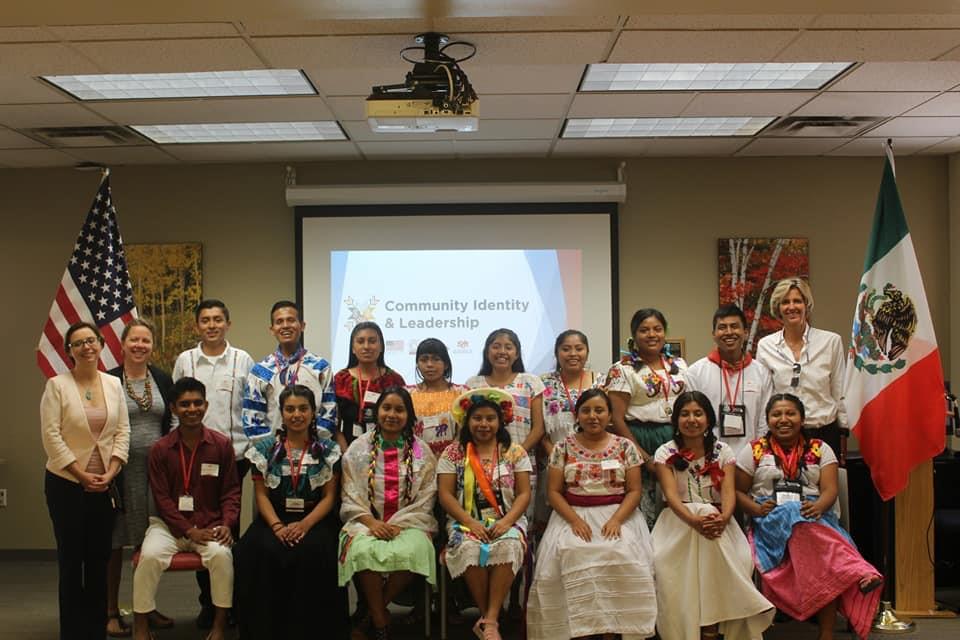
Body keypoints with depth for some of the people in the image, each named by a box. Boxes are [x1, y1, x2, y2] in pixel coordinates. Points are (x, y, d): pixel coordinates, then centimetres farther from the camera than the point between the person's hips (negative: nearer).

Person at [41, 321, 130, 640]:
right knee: (71, 557, 3)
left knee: (100, 557, 7)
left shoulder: (113, 384, 5)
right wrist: (81, 475, -12)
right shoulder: (57, 385, -6)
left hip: (103, 484, 3)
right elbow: (51, 436, -10)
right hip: (66, 483, -3)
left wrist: (110, 473, -7)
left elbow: (123, 432, 5)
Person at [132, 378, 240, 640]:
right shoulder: (160, 449, -2)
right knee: (150, 555, -28)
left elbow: (231, 490, 4)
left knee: (221, 554, -30)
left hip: (210, 524, 0)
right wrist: (189, 531, -13)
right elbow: (162, 498, -3)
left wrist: (226, 524, -12)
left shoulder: (221, 444, -1)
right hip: (169, 524, 0)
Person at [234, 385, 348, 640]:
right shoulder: (265, 448, 10)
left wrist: (305, 524, -16)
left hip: (315, 520, -1)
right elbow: (261, 495, 4)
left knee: (310, 554, -34)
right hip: (274, 519, 1)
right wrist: (277, 526, -14)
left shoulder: (328, 450, 6)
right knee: (264, 552, -31)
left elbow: (329, 497, 1)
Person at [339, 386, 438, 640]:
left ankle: (375, 609, -7)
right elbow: (351, 495, 3)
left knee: (410, 551, -34)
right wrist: (371, 522, -13)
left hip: (408, 522, 0)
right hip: (367, 521, 0)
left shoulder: (422, 452, 7)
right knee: (364, 550, -34)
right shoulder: (359, 448, 8)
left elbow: (425, 499, 2)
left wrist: (398, 524, -13)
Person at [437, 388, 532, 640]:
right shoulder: (452, 453, 6)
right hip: (466, 522, 0)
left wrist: (506, 521, -16)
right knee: (468, 548, -34)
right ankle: (489, 618, -19)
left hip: (507, 521, 0)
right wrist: (470, 522, -16)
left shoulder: (515, 452, 7)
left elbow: (524, 493, 2)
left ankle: (489, 619, -28)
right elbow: (445, 494, -1)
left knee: (508, 546, -34)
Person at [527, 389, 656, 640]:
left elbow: (634, 490, 2)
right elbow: (553, 492, 2)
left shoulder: (625, 446, 6)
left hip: (617, 515, 0)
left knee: (621, 555, -30)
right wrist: (574, 520, -14)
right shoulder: (563, 447, 6)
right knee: (571, 555, -30)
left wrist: (616, 520, -15)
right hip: (574, 515, 0)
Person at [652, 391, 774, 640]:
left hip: (717, 519, 1)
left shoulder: (722, 451, 7)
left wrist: (723, 518, -32)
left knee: (739, 561, -30)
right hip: (680, 520, -1)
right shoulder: (665, 453, 2)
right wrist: (694, 520, -34)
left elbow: (729, 492, -7)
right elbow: (671, 494, -13)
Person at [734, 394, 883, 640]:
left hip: (814, 516, 1)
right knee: (806, 530, -39)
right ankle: (859, 575, -49)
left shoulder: (820, 449, 14)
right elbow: (737, 491, 10)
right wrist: (756, 509, -12)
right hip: (771, 520, -1)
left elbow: (830, 490, 2)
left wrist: (818, 507, -21)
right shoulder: (754, 451, 11)